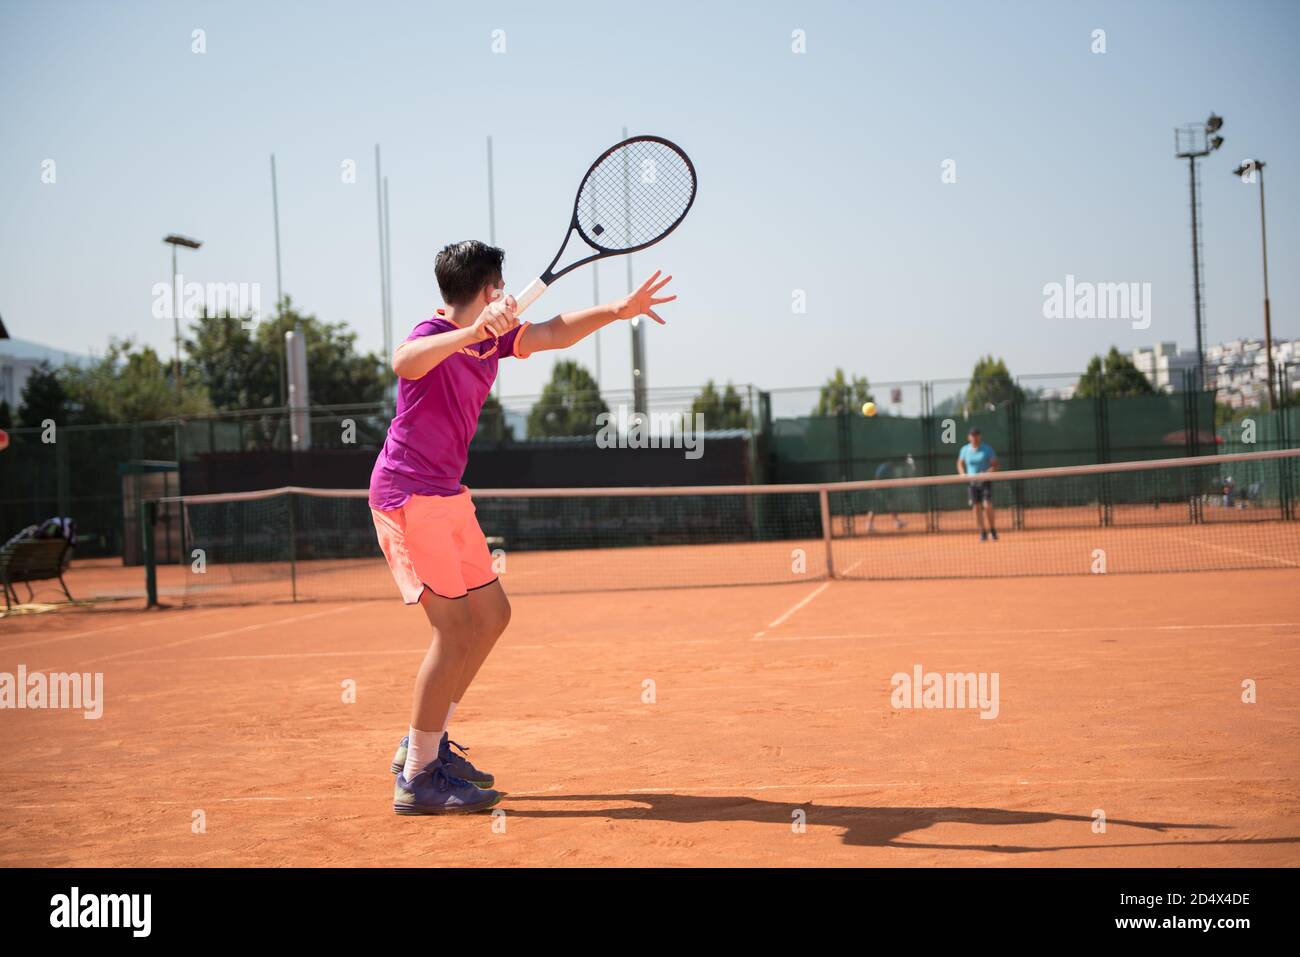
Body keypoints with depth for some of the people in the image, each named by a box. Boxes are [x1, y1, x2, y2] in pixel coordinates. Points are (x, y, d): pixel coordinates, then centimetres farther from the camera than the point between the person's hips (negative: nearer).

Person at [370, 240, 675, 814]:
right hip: (408, 493, -10)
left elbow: (551, 335, 20)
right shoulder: (434, 334, -18)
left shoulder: (493, 339, 8)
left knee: (492, 614, 12)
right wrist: (472, 331, -53)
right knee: (455, 629, -12)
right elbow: (403, 362, -41)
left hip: (446, 496, 10)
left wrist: (617, 310, 13)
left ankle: (424, 743, 21)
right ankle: (418, 779, -4)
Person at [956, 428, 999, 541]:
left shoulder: (987, 449, -5)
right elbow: (960, 463, 19)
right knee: (976, 508, 0)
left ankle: (992, 530, 1)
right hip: (972, 482, 3)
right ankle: (983, 532, 10)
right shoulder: (965, 450, 4)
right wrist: (963, 475, 1)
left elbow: (995, 465, -5)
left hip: (985, 481, -3)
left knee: (987, 506, -16)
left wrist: (986, 473, -23)